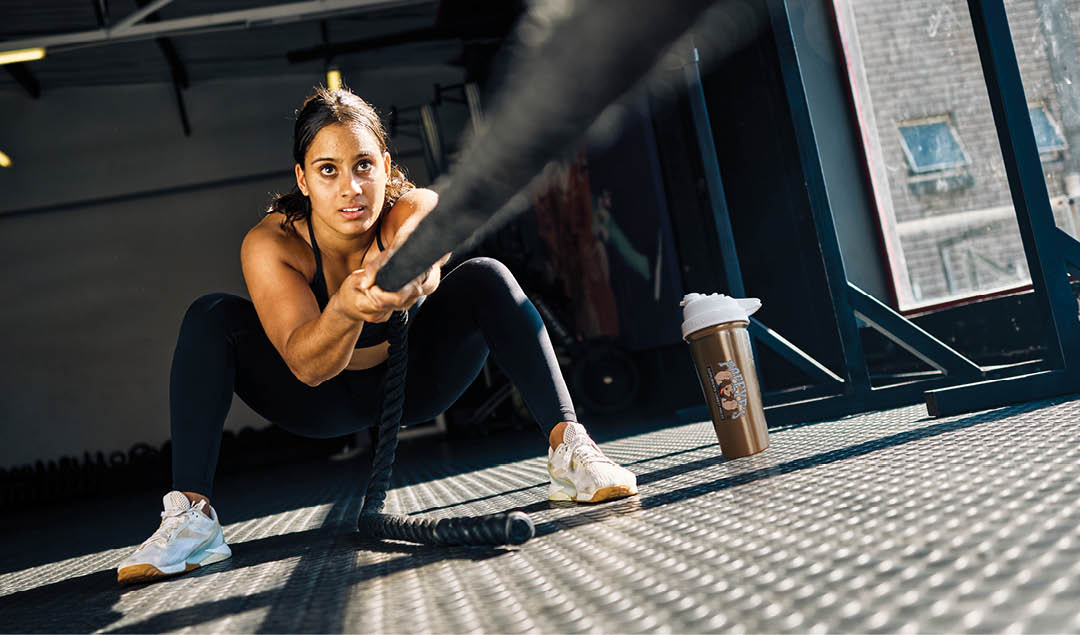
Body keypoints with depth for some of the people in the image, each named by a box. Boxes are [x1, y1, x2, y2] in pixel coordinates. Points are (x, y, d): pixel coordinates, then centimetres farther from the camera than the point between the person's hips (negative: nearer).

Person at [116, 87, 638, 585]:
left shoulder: (415, 210, -26)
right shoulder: (269, 244, -28)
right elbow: (305, 365, -41)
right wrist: (345, 309, -63)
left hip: (413, 383, 0)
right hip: (326, 402, 0)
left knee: (486, 277, -25)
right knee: (212, 317, -24)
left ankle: (567, 446, -25)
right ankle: (190, 514, -26)